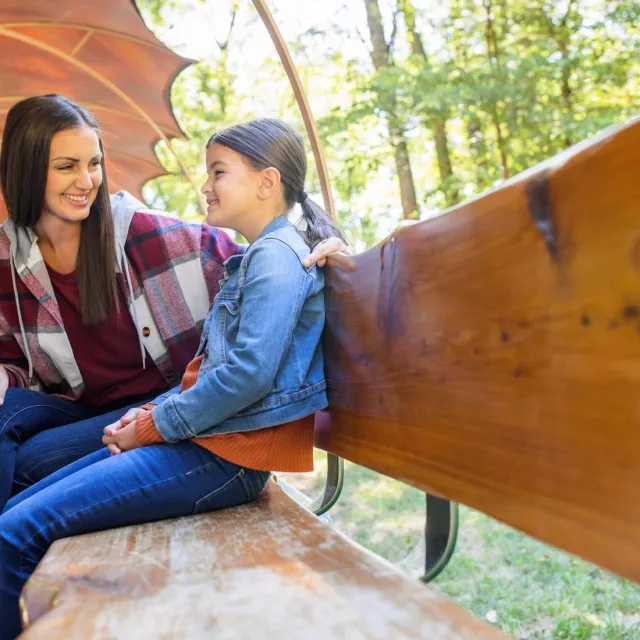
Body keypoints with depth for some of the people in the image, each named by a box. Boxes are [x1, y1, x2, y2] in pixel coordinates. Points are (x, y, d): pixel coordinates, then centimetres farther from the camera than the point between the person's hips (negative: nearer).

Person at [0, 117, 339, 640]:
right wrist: (148, 414, 7)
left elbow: (249, 374, -23)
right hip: (202, 439, 10)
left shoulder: (277, 254, -11)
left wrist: (153, 428, -12)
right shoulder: (255, 258, 21)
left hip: (225, 455, -10)